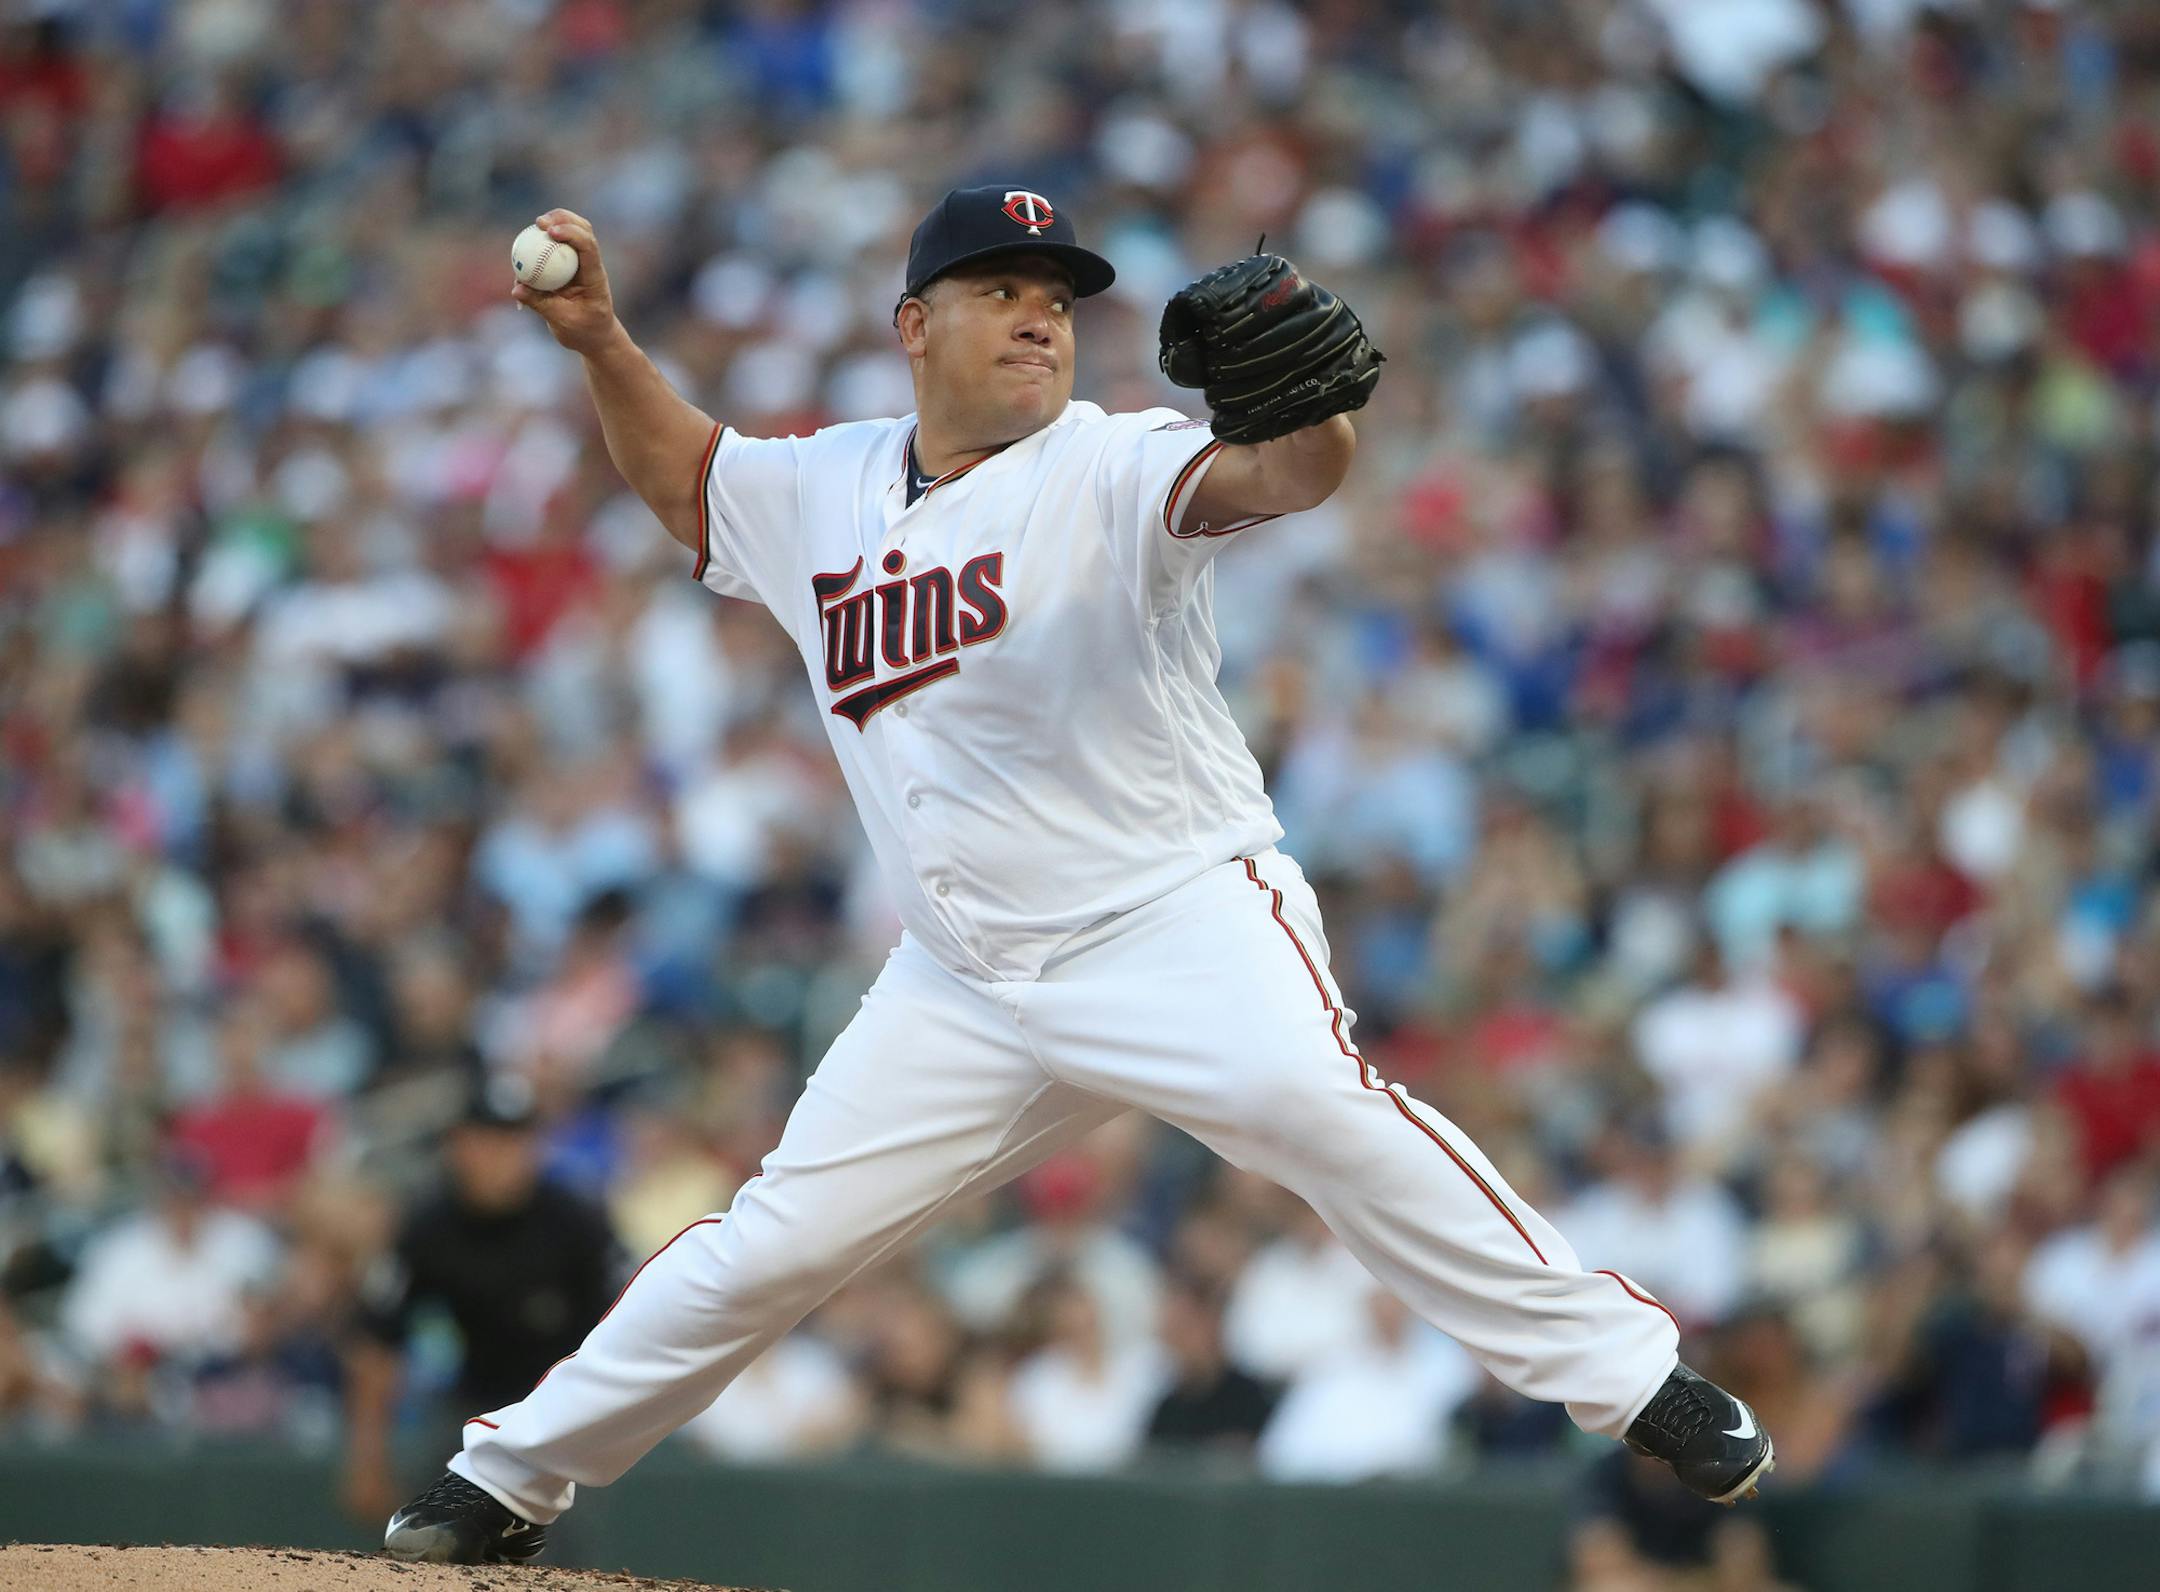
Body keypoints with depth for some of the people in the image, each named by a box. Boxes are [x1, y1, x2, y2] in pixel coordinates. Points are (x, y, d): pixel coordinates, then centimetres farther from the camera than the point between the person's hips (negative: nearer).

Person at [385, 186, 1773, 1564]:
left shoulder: (1111, 473, -8)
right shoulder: (822, 494, 10)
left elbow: (1282, 473, -27)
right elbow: (679, 472, 29)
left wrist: (1305, 400, -51)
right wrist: (601, 339, 12)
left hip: (1179, 920, -5)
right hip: (964, 977, 5)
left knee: (1313, 1102, -32)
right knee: (772, 1244, 3)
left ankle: (1631, 1373, -27)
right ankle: (512, 1479, 20)